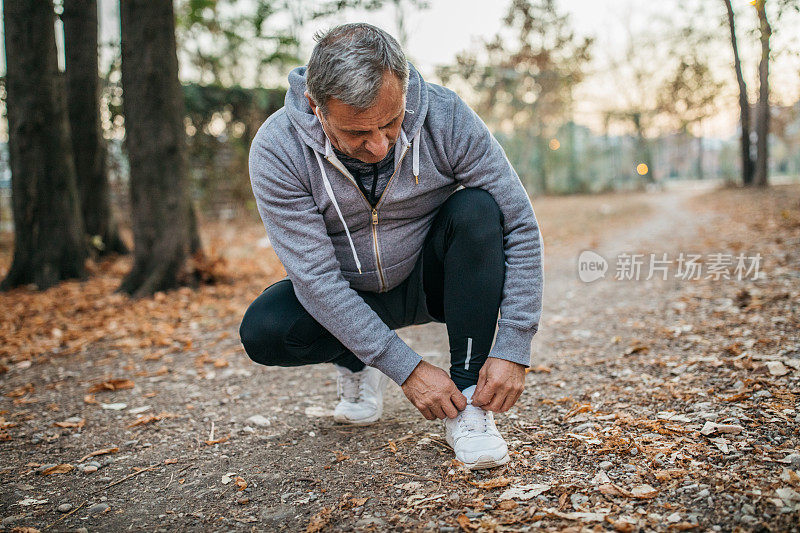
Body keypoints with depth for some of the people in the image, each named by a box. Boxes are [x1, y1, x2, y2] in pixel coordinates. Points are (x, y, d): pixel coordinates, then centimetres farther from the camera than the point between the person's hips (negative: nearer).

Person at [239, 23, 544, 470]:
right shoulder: (276, 149, -25)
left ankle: (466, 398, -19)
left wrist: (513, 349, -26)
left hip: (432, 279, 1)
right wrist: (407, 369, -29)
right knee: (263, 331, -28)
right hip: (347, 296, 0)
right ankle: (357, 363, 6)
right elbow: (316, 278, -26)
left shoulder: (446, 116, -23)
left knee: (476, 209, -30)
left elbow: (521, 226, -20)